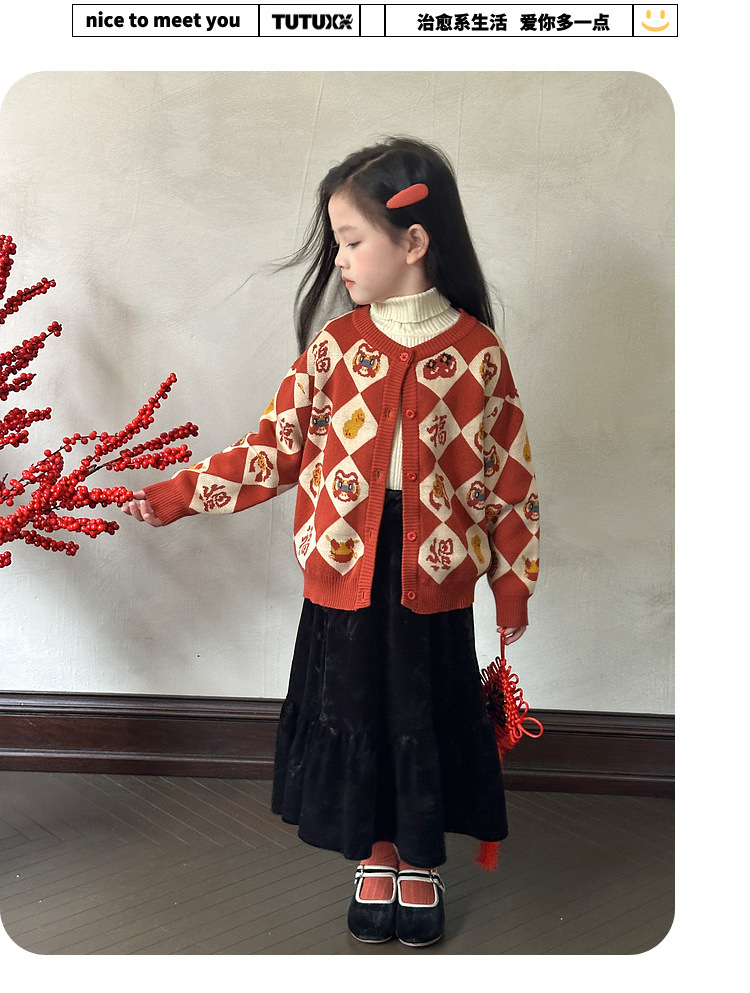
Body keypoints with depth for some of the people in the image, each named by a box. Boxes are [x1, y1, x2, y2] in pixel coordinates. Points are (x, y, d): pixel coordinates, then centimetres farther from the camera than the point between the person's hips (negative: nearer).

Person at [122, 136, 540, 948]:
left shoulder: (478, 353, -7)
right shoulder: (334, 346, -2)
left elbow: (508, 477, -2)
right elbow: (275, 450, 2)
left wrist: (513, 586, 1)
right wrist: (172, 495, -2)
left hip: (434, 579, -1)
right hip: (344, 575, 2)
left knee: (427, 722, 12)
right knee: (352, 717, 13)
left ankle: (422, 866, 36)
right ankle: (375, 859, 37)